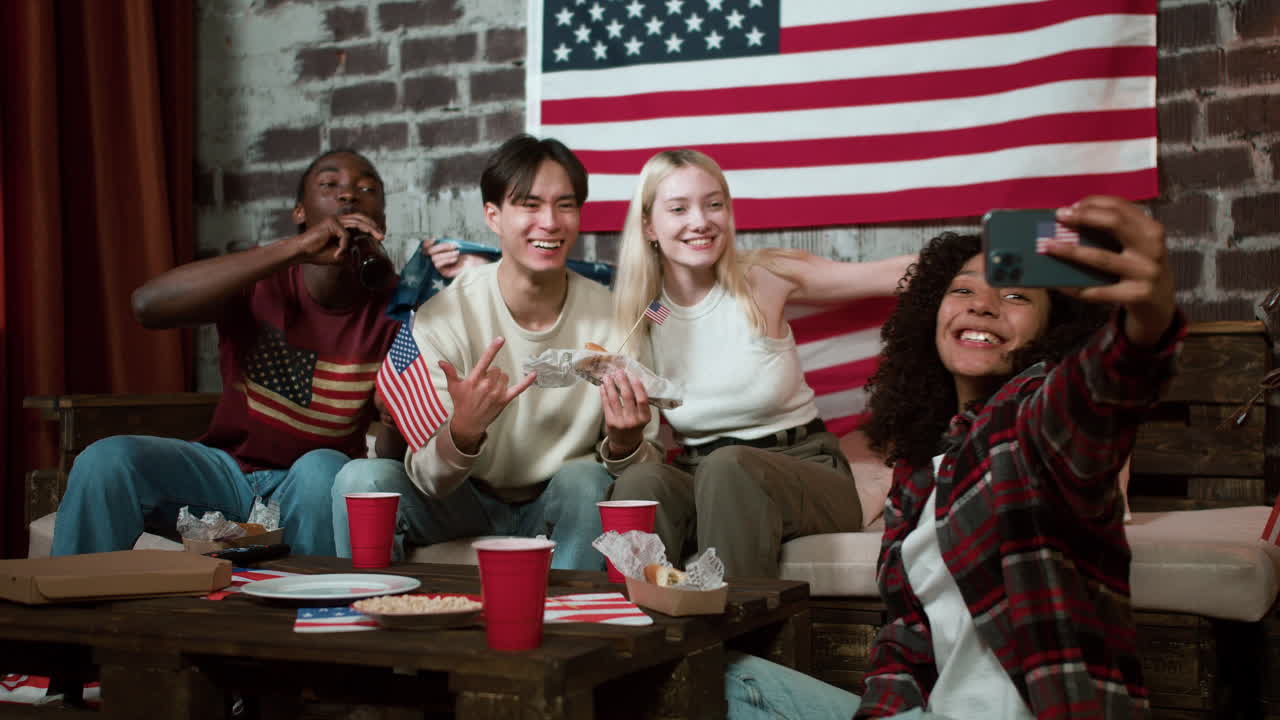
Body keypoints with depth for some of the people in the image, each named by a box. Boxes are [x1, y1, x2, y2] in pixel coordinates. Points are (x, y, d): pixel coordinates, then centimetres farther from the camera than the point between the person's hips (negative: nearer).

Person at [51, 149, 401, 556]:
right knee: (107, 459, -25)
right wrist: (295, 249, -35)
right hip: (227, 468, 1)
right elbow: (148, 304, -29)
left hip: (316, 488, 0)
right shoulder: (258, 282, -9)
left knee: (324, 469, -35)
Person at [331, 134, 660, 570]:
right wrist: (464, 431, -40)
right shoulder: (443, 318, -16)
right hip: (461, 504, 0)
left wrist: (624, 440, -33)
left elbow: (646, 470, -9)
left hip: (561, 513, 0)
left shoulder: (613, 320, -12)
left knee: (586, 480, -31)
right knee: (362, 477, -25)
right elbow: (429, 481, -18)